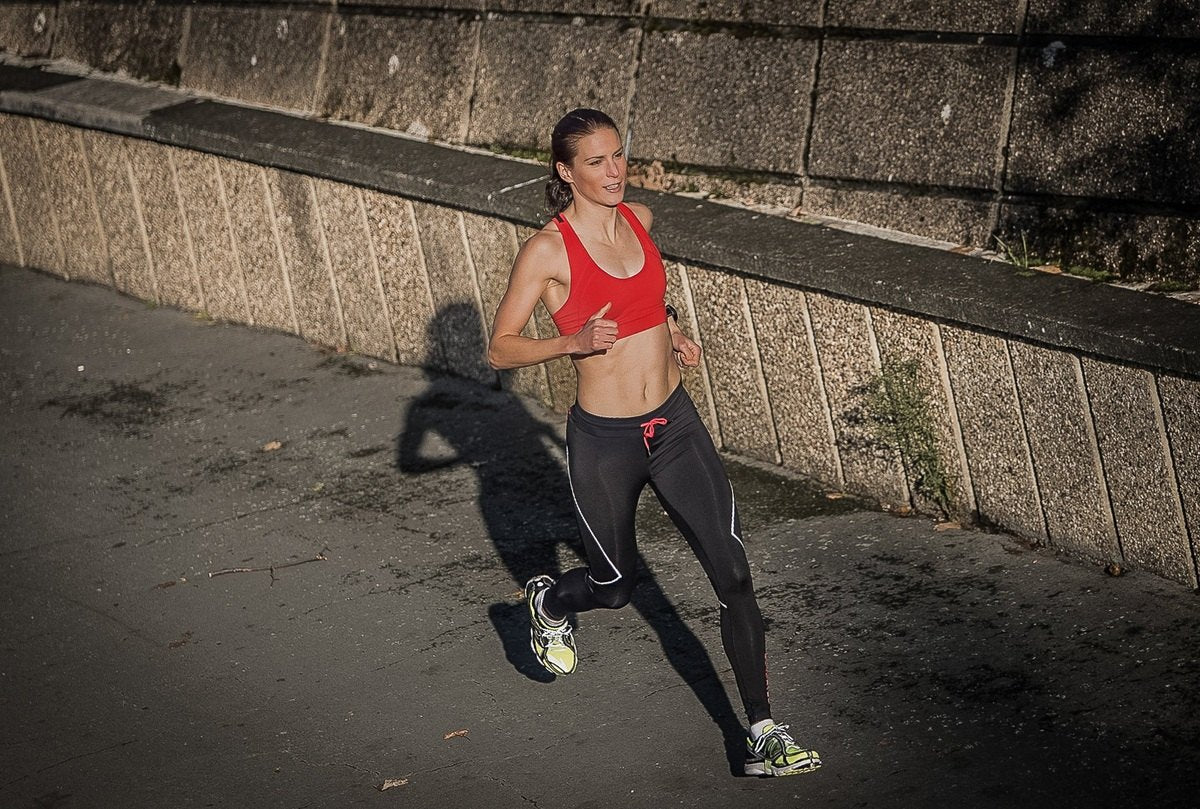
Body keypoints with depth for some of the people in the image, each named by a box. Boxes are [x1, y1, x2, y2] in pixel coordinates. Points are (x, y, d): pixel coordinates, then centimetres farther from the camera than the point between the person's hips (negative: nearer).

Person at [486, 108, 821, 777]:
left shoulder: (639, 219, 3)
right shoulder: (547, 251, -14)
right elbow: (501, 348, -10)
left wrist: (671, 331, 8)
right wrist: (574, 340, -25)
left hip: (675, 423, 5)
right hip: (605, 441, -4)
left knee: (734, 576, -5)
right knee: (615, 587, 13)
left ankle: (766, 736, 1)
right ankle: (549, 601, 50)